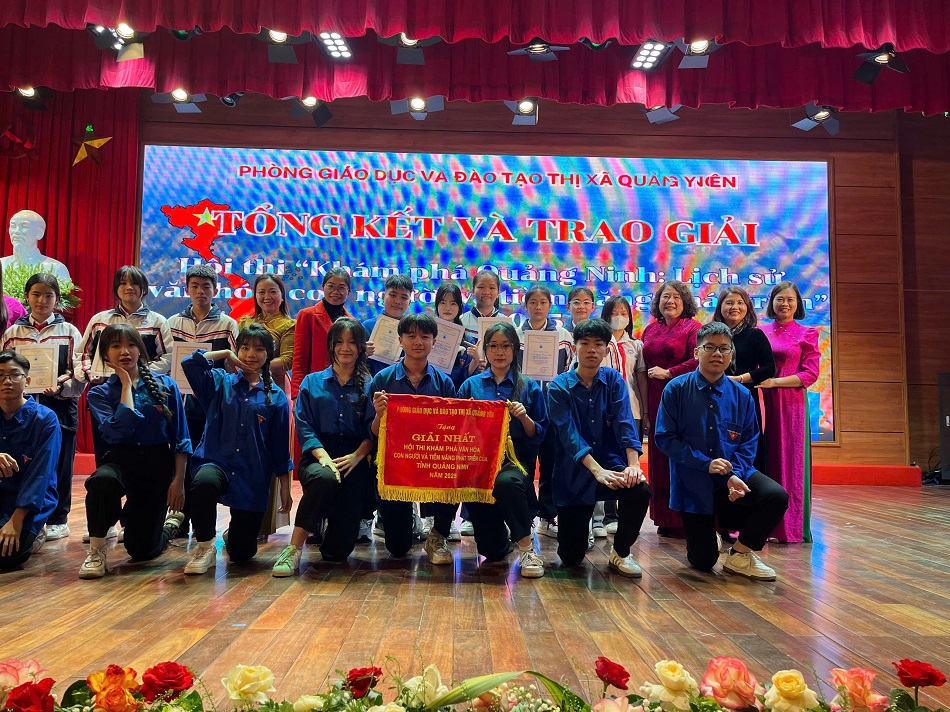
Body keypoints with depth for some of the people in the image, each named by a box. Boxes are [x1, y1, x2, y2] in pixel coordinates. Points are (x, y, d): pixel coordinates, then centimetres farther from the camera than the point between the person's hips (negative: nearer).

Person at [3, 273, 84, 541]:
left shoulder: (69, 332, 4)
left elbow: (80, 371, -3)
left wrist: (61, 386, -19)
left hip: (60, 408, -2)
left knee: (59, 465, 4)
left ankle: (58, 519, 15)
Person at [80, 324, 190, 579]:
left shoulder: (165, 385, 0)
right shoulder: (99, 393, 1)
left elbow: (181, 438, 1)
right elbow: (117, 431, -19)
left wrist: (178, 480, -7)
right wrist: (126, 383, -11)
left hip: (158, 464, 0)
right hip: (121, 460, 0)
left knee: (141, 550, 3)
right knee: (102, 480, -39)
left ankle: (172, 519, 39)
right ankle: (96, 551, -15)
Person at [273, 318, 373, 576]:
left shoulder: (368, 386, 14)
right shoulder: (312, 382, 16)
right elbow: (303, 425, 3)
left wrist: (356, 456, -16)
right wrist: (323, 456, -14)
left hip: (355, 460, 0)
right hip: (318, 456, 0)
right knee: (324, 478, -40)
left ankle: (333, 549, 24)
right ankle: (294, 550, -26)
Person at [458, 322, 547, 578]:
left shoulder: (529, 387, 10)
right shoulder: (471, 385, 13)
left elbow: (538, 436, 6)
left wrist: (524, 417, -12)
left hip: (516, 459, -1)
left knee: (506, 482, -40)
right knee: (491, 551, -11)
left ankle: (527, 546, -18)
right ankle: (500, 537, 27)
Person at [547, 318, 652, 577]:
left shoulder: (614, 380, 2)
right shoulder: (559, 387, -6)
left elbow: (625, 422, -11)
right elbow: (569, 434, -17)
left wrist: (633, 464, -27)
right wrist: (597, 471, -30)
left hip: (611, 461, 2)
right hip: (575, 471, -2)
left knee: (640, 490, -31)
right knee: (571, 556, -4)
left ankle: (621, 552, -4)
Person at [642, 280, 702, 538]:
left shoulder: (693, 327, 0)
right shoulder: (650, 329, 15)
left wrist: (668, 372, -11)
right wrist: (643, 409, 11)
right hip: (655, 403, 6)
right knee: (659, 460, 7)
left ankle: (686, 521, 3)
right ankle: (664, 519, 17)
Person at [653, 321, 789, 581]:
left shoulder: (741, 396, 0)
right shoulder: (676, 390, -9)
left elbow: (749, 442, 2)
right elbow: (664, 437, -12)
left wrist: (735, 475, -17)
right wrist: (705, 463, -20)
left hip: (732, 474, 3)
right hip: (693, 483, -2)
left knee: (777, 496, -27)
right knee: (703, 561, -1)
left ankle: (740, 555, 0)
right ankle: (706, 535, 40)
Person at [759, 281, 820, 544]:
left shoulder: (807, 334, 4)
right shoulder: (760, 332, 11)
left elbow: (810, 374, -4)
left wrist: (775, 381, -13)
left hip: (791, 405, -2)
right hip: (762, 403, 2)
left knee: (790, 462, 0)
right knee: (764, 461, 3)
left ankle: (791, 527, 8)